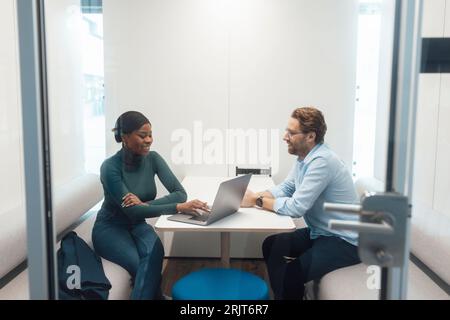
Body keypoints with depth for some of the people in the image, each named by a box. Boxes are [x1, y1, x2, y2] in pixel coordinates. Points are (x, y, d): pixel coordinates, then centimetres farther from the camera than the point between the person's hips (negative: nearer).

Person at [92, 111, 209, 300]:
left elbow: (180, 193, -16)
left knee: (154, 251, -30)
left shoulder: (153, 159, -8)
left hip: (137, 225, 4)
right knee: (143, 267, -29)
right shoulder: (110, 167, -22)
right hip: (110, 228, -3)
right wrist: (179, 207, -40)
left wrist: (144, 204, -33)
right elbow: (132, 211, -29)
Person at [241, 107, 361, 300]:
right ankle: (281, 293, 25)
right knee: (271, 245, 8)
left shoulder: (321, 161, -26)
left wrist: (257, 201, -18)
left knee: (291, 272, -24)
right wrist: (256, 196, -8)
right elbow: (285, 188, 9)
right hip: (320, 232, 10)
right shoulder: (304, 158, 3)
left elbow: (295, 207, -28)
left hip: (343, 241, -9)